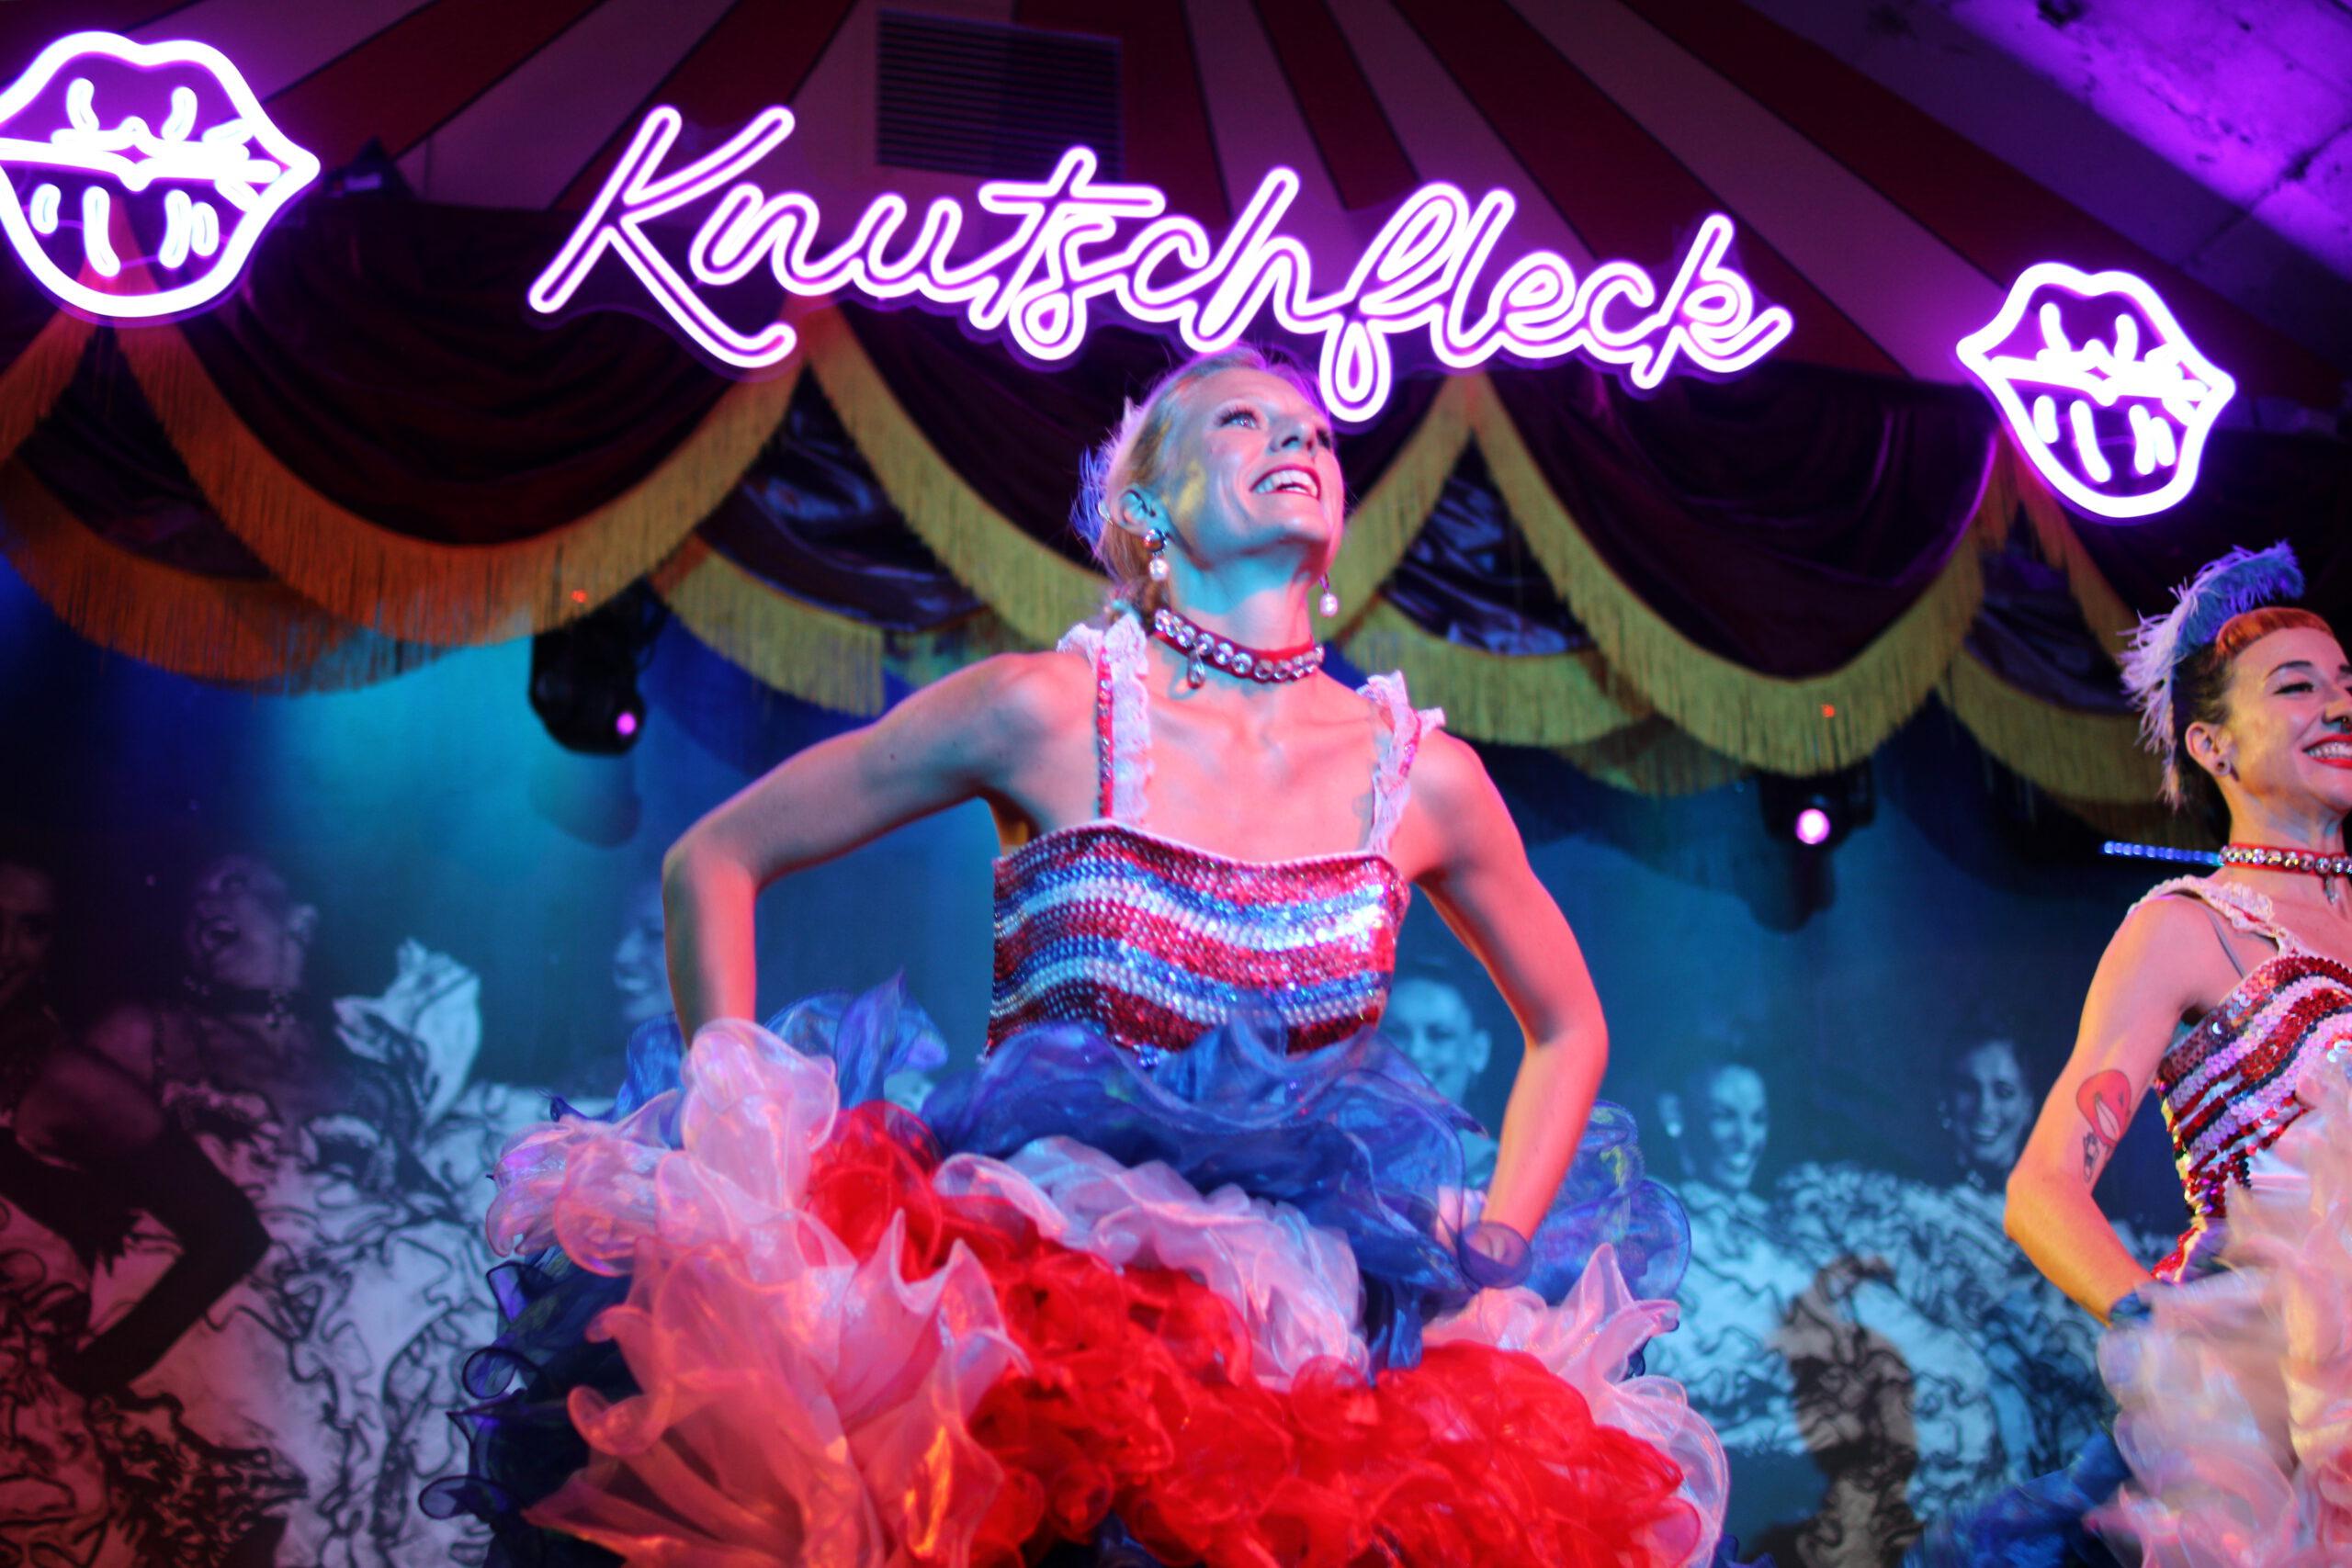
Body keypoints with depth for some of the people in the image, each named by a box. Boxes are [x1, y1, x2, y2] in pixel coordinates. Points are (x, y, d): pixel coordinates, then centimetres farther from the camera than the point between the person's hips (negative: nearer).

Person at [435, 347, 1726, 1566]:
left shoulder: (1422, 778, 4)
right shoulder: (1048, 713, -4)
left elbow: (1568, 1027, 21)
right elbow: (711, 865, 3)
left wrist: (1489, 1264, 10)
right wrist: (748, 1147, -4)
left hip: (1300, 1328, 2)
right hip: (1018, 1281, -2)